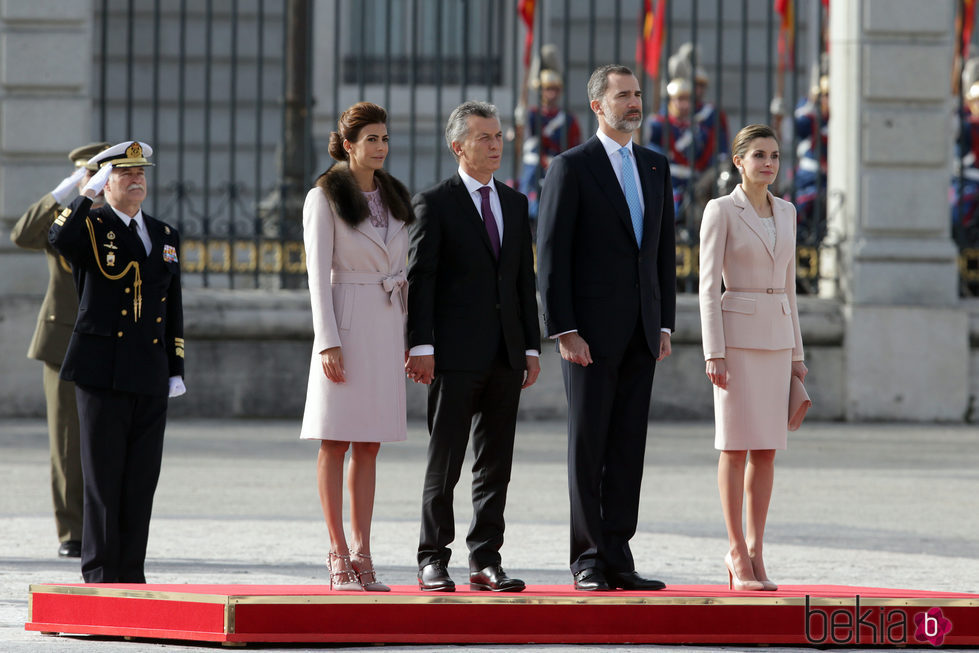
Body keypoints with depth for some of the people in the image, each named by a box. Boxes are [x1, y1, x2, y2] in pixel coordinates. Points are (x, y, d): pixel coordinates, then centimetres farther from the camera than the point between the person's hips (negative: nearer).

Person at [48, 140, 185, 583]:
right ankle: (99, 575, -1)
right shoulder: (90, 227, 2)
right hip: (102, 374, -5)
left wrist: (176, 371, 15)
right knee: (103, 478, -4)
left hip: (150, 378, 5)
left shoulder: (165, 237, 18)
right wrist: (90, 193, -21)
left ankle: (130, 575, 9)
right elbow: (60, 239, -24)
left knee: (142, 480, 4)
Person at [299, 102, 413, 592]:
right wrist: (328, 342, -15)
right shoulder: (325, 198, -3)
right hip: (344, 321, -5)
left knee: (369, 445, 6)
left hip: (387, 323, 5)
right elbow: (318, 273, -8)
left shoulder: (396, 198, 13)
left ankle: (362, 554, 7)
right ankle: (339, 555, -2)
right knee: (336, 441, -3)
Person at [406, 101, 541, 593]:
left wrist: (531, 347, 10)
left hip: (506, 355, 5)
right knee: (444, 463, -2)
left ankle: (485, 561, 10)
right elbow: (419, 279, -6)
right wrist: (421, 346, -14)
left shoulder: (515, 204, 15)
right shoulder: (434, 204, -1)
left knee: (496, 465, 5)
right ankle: (433, 562, 3)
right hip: (455, 354, -5)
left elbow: (525, 279, 16)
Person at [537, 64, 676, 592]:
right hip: (590, 330, -5)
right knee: (588, 446, -2)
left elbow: (664, 251, 16)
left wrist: (665, 324, 8)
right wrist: (564, 332, -14)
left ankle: (617, 559, 6)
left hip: (641, 332, 5)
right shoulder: (571, 168, -4)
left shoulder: (655, 168, 14)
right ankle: (588, 563, 2)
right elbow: (552, 256, -8)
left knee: (628, 448, 4)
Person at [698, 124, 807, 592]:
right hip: (736, 332, -6)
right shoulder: (720, 211, -6)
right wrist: (714, 353, -16)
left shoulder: (785, 212, 12)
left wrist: (796, 352, 13)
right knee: (737, 445, -5)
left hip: (775, 337, 6)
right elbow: (708, 285, -10)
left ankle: (754, 553, 8)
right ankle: (738, 552, 1)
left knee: (767, 448, 4)